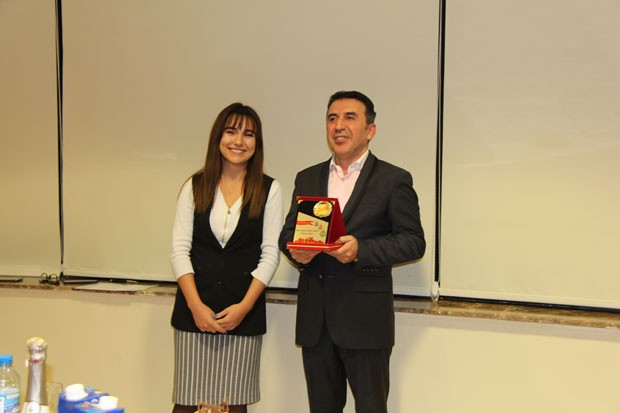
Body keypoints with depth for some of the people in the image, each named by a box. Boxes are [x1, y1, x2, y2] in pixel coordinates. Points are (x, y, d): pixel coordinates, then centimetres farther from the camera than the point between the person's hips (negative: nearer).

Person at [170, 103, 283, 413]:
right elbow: (179, 250, 1)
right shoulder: (195, 187, 6)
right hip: (195, 309, 1)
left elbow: (270, 254, -1)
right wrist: (196, 305, -9)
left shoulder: (269, 190, 2)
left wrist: (245, 306, -10)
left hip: (244, 311, -1)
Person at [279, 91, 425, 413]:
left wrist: (362, 249, -21)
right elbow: (287, 232, 15)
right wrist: (295, 251, -9)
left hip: (365, 318, -4)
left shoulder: (393, 180, -2)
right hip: (314, 319, 5)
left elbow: (414, 241, -7)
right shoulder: (307, 178, 13)